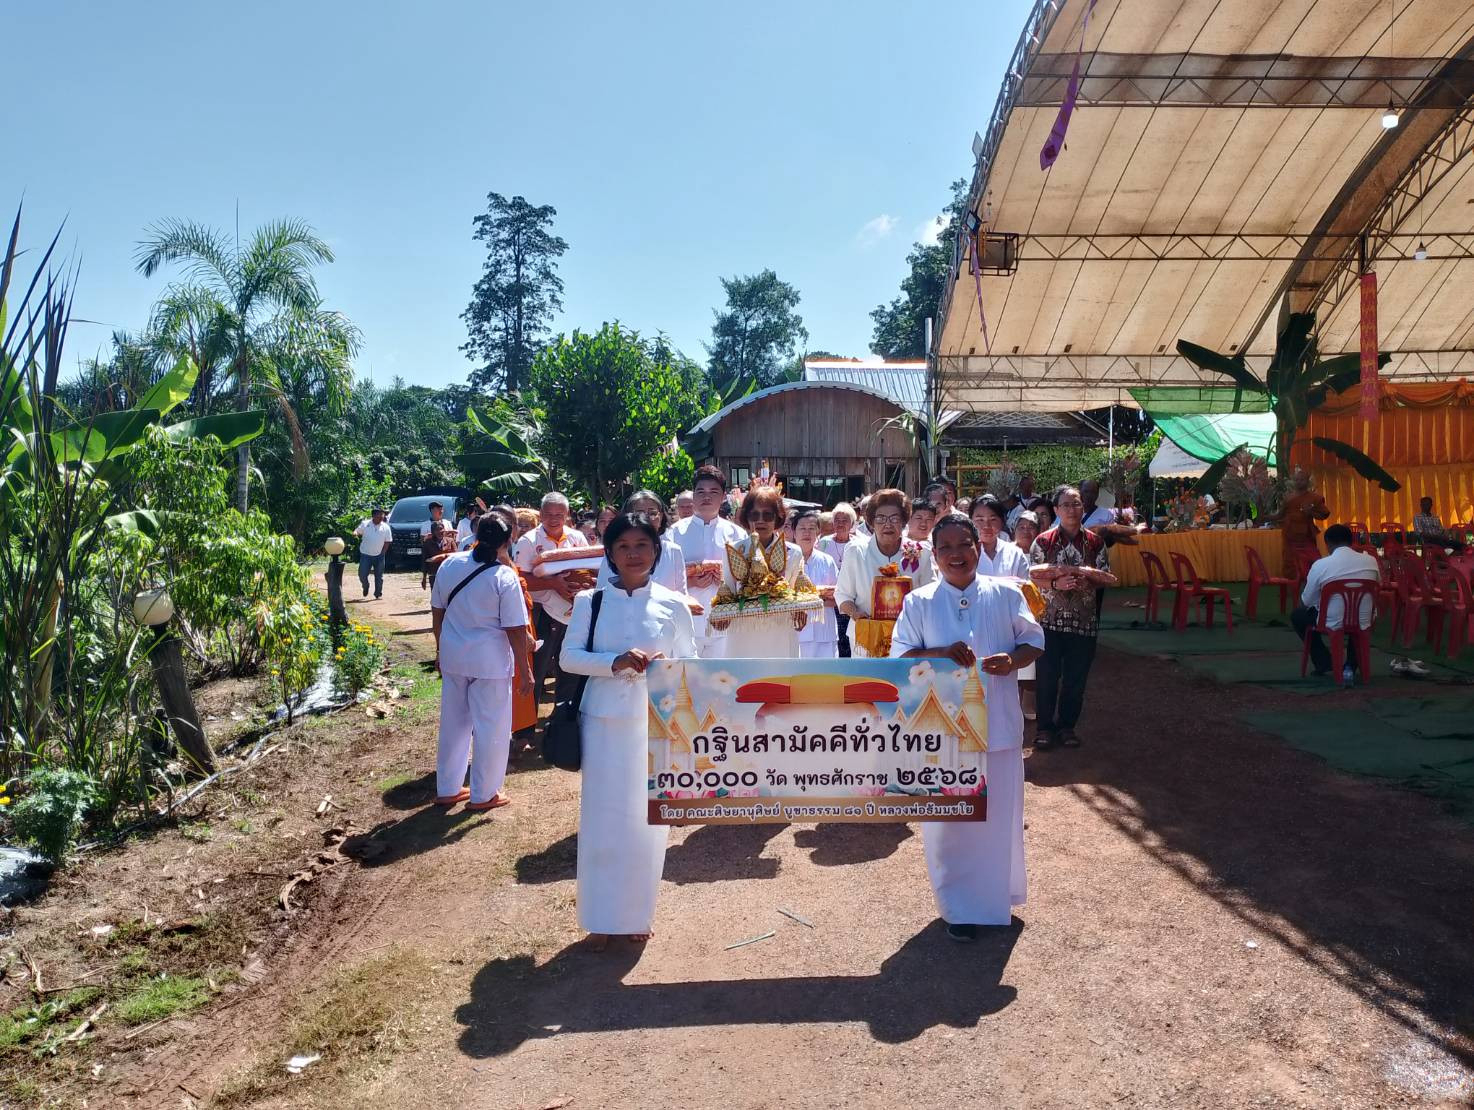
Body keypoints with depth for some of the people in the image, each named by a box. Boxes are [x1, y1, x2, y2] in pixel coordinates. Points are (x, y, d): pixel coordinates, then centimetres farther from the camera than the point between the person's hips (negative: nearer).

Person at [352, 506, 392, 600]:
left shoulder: (386, 527, 0)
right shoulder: (365, 524, -2)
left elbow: (388, 542, 5)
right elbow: (357, 531, 3)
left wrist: (383, 552, -1)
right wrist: (355, 533, -22)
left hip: (379, 555, 1)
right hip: (365, 554, -1)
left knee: (379, 576, 6)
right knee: (362, 575, -2)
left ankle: (378, 594, 18)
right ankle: (366, 587, 28)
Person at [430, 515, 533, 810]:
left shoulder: (449, 564, -1)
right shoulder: (505, 576, -17)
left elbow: (437, 611, 8)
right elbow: (515, 630, -16)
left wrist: (441, 649, 20)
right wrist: (524, 670, -7)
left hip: (453, 655, 6)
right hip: (490, 660, -6)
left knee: (453, 722, 18)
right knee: (491, 728, 8)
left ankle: (447, 789, 29)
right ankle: (483, 794, 18)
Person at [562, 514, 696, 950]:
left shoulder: (673, 605, 1)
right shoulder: (590, 601, 1)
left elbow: (690, 664, 4)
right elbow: (569, 656, -3)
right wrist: (614, 662, -19)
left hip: (655, 724, 0)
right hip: (603, 722, 0)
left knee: (647, 819, 8)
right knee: (602, 819, 5)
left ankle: (638, 914, 26)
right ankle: (601, 917, 21)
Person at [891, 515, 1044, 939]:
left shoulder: (1006, 594, 2)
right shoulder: (919, 602, -1)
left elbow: (1035, 640, 8)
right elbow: (901, 655, -2)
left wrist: (1013, 659, -14)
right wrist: (940, 655, -19)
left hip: (998, 724, 1)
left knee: (999, 813, 11)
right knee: (947, 818, 5)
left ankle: (998, 895, 34)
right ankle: (958, 907, 21)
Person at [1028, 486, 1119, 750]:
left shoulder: (1095, 542, 5)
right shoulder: (1044, 541, -1)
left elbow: (1106, 578, 5)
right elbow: (1033, 577, -4)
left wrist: (1086, 581, -14)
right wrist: (1056, 583, -21)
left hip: (1084, 620, 2)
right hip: (1050, 617, -2)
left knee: (1076, 678, 8)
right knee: (1047, 676, 1)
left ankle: (1067, 726, 22)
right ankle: (1045, 727, 13)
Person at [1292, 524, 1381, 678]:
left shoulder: (1320, 565, -14)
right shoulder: (1371, 560, -4)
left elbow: (1307, 601, -3)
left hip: (1333, 623, -3)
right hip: (1363, 624, 4)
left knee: (1296, 614, 24)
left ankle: (1324, 662, 21)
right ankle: (1351, 666, 27)